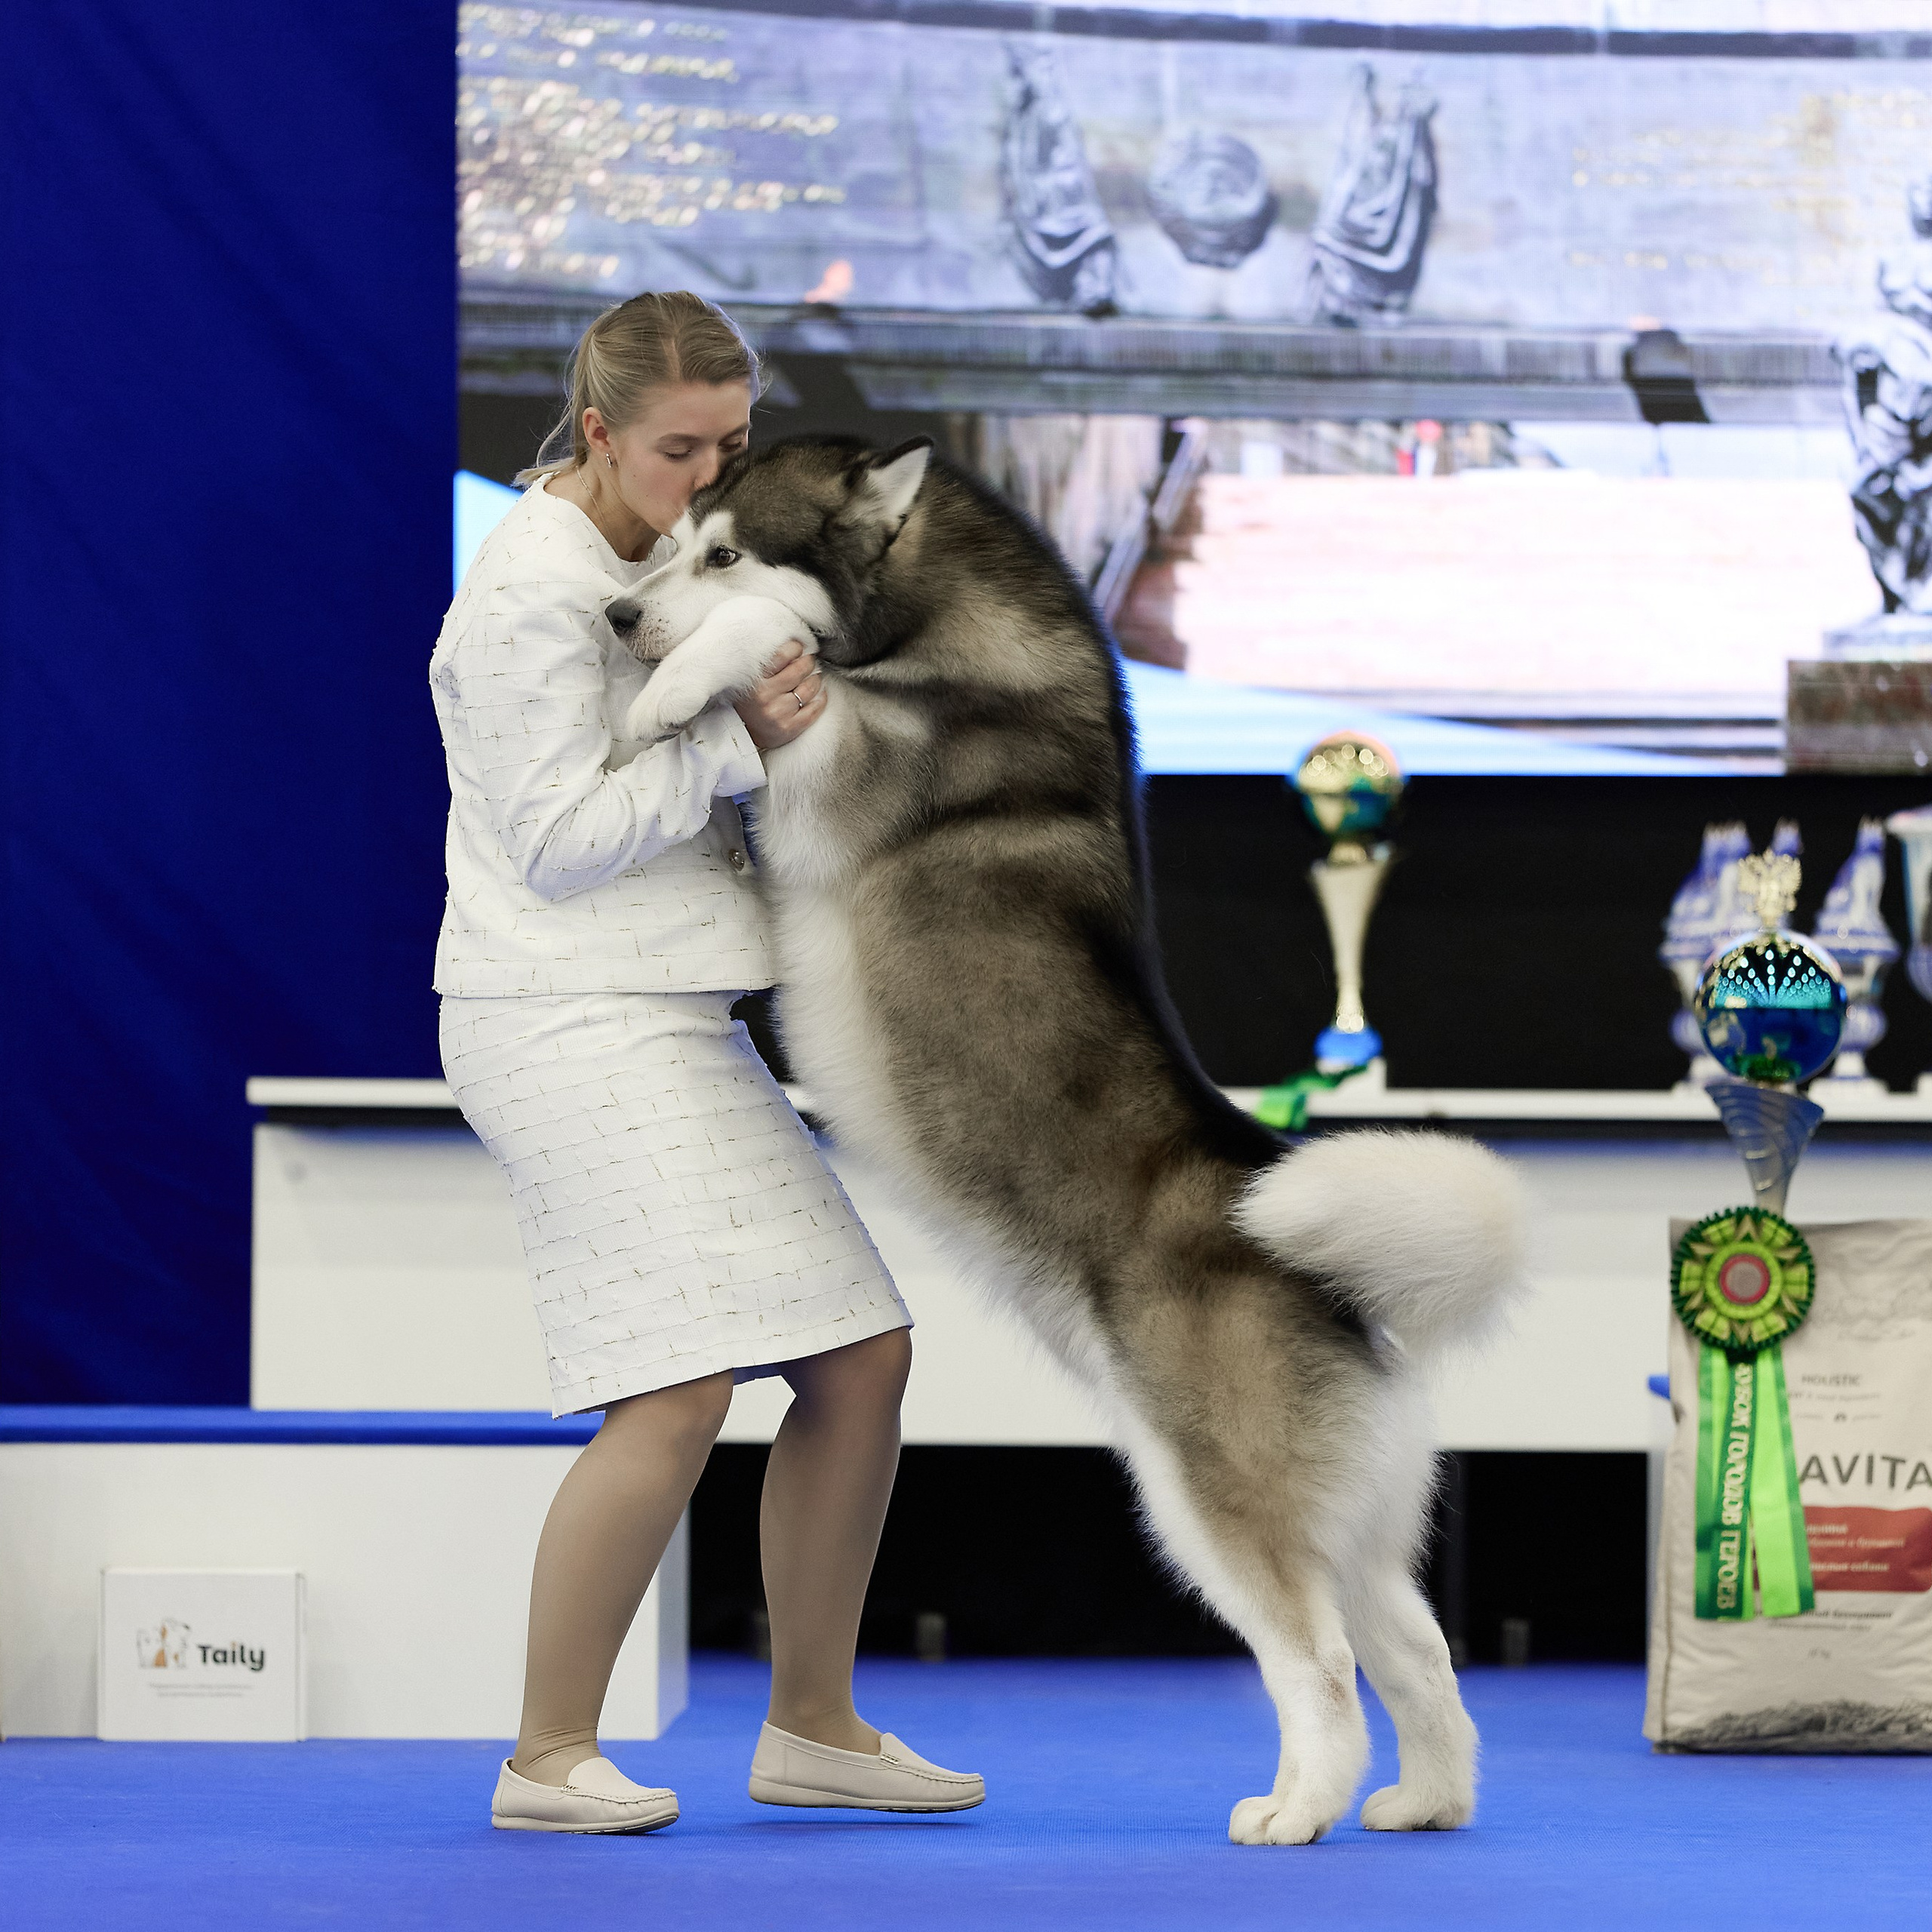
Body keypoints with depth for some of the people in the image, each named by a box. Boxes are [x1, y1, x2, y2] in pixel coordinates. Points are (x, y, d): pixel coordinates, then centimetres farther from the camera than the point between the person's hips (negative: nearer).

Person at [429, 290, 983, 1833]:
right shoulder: (533, 589, -12)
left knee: (862, 1359, 6)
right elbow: (559, 840, -16)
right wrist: (740, 739, -17)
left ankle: (814, 1726, 16)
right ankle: (549, 1759, -8)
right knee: (677, 1398, -17)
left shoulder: (661, 555, 16)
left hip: (677, 1028, 10)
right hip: (571, 1024, -10)